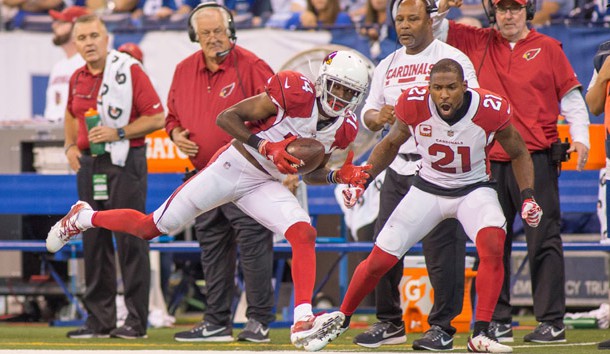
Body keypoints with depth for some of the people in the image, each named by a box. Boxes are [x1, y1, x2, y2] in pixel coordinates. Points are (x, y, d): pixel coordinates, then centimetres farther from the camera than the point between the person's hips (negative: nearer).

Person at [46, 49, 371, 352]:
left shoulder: (344, 128, -1)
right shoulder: (296, 92, -21)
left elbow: (311, 173, 12)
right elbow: (226, 117, -17)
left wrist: (339, 176, -8)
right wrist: (265, 147, -28)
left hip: (265, 185, 5)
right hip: (232, 166, -5)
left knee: (304, 235, -21)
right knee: (150, 227, 3)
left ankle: (303, 323, -26)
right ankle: (83, 218, 29)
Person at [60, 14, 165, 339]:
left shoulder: (129, 71, -8)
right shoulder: (77, 79, 11)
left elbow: (156, 118, -11)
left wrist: (117, 133, -18)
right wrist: (71, 146, 12)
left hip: (125, 163, -7)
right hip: (89, 166, 7)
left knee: (130, 241, -6)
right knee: (94, 242, 7)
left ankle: (136, 320, -3)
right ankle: (99, 319, 13)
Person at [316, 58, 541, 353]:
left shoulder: (491, 110, -23)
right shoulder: (414, 105, -20)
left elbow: (518, 154, -3)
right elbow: (391, 144, 3)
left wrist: (528, 197, -14)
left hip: (474, 189, -1)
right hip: (427, 189, 1)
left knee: (493, 246, -29)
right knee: (379, 260, -1)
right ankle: (341, 320, 24)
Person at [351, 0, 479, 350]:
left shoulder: (453, 59, -2)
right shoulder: (387, 66, 17)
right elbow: (368, 113, 17)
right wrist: (377, 117, -7)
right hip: (397, 167, 6)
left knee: (441, 246, -10)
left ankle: (443, 326, -5)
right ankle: (390, 322, 17)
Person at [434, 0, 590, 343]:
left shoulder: (548, 48, 5)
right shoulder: (478, 43, 11)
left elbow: (571, 96, 5)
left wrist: (580, 137, -7)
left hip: (536, 158, -3)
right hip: (491, 161, 3)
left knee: (544, 240, -5)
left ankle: (552, 321, -4)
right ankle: (498, 321, 11)